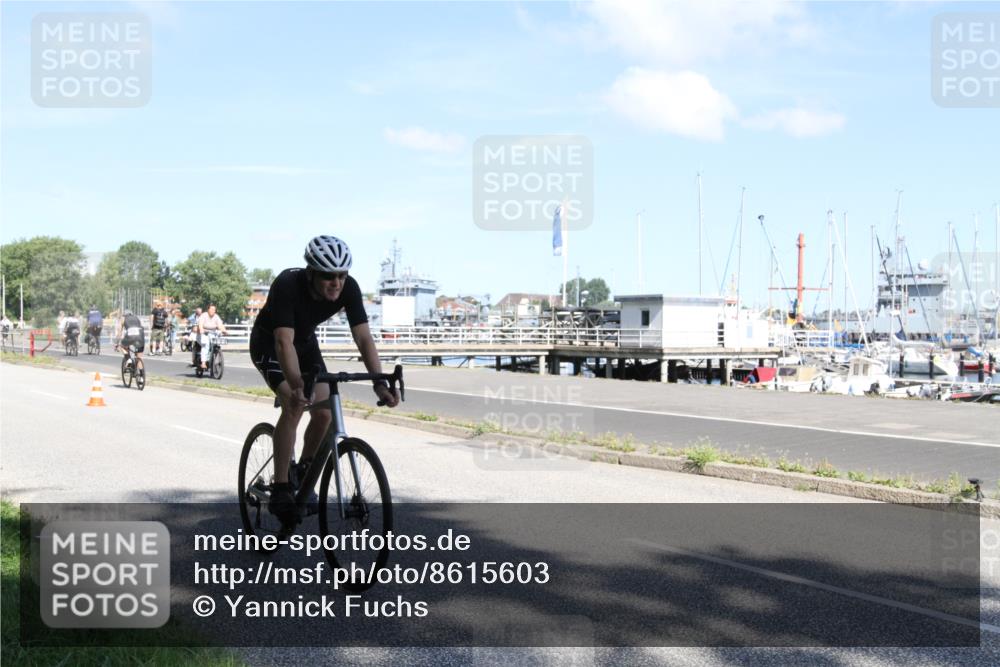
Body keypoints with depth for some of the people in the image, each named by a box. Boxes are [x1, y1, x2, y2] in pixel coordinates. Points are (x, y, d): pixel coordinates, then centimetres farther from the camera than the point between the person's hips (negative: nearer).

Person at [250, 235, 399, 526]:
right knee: (293, 405, -25)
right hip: (268, 343, -5)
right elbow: (284, 342, -45)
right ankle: (280, 491, -15)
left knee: (324, 413, -8)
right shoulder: (287, 285, -37)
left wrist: (380, 383, -40)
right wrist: (296, 387, -57)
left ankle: (303, 475, 17)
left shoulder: (348, 288, -25)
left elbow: (363, 337, -28)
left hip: (305, 341, 5)